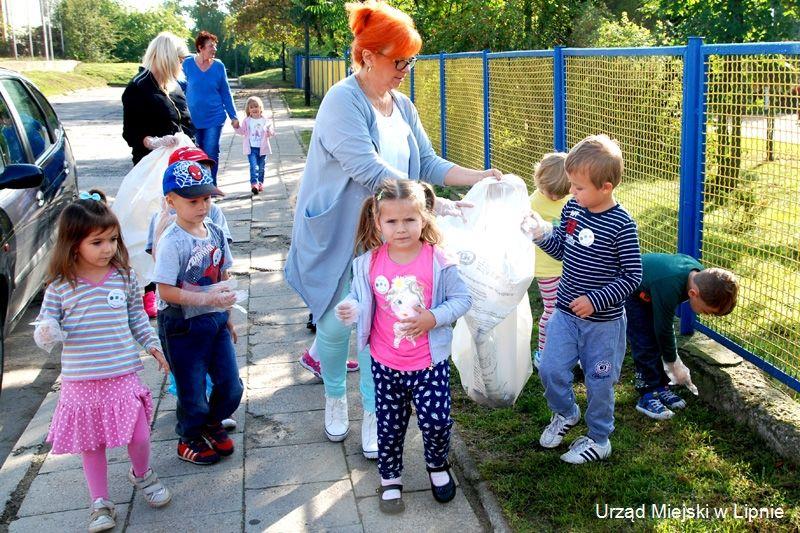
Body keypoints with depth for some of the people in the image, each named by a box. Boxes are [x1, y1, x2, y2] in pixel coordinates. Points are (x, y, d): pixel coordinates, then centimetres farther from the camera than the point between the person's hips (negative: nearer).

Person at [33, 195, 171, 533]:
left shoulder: (125, 276, -1)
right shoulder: (60, 286, -7)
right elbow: (45, 324, -2)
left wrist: (152, 344, 9)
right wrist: (46, 334, -24)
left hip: (123, 376, 1)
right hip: (81, 381, -1)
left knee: (139, 436, 2)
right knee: (91, 445, 11)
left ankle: (141, 474, 34)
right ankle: (100, 503, 28)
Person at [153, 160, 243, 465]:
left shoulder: (215, 233, 1)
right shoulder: (171, 242, -19)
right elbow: (166, 291, -21)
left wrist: (227, 317, 17)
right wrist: (206, 299, -27)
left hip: (215, 320, 6)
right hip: (183, 326, -6)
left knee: (231, 387, 10)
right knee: (192, 391, 9)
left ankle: (212, 424, 40)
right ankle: (189, 439, 36)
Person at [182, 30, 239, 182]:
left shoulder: (218, 66, -1)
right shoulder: (188, 64, -3)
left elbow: (226, 93, 5)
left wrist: (233, 116, 3)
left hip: (214, 118, 0)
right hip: (192, 118, 0)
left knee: (211, 154, 1)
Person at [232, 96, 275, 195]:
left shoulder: (265, 120, 1)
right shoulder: (247, 121, 3)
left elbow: (271, 133, 2)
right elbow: (242, 131, 9)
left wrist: (270, 131, -21)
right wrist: (236, 127, -9)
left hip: (262, 148, 1)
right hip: (251, 148, -1)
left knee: (261, 167, 10)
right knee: (254, 166, -13)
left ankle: (260, 183, 24)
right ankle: (254, 183, -18)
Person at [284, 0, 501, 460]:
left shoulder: (402, 106, 5)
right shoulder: (343, 102, -19)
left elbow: (427, 163, 8)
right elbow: (369, 170, -28)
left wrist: (478, 177, -7)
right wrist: (433, 203, -31)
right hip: (337, 240, -5)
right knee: (336, 326, 8)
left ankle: (373, 414, 22)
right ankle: (335, 399, 35)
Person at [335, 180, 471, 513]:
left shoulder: (438, 261, -13)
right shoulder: (369, 263, -7)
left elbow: (461, 298, -7)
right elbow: (359, 298, 4)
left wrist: (433, 318, -21)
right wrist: (351, 309, -19)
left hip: (429, 363, -2)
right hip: (385, 364, 2)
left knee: (436, 420, 2)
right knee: (390, 425, 14)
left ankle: (438, 465, 35)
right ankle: (390, 478, 37)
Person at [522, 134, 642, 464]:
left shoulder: (621, 225, -19)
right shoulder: (572, 209, -2)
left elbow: (632, 276, -16)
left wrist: (596, 300, -22)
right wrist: (542, 235, -8)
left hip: (603, 321, -5)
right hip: (565, 312, 5)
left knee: (598, 382, 9)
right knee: (550, 369, 4)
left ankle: (598, 440, 31)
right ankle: (565, 414, 35)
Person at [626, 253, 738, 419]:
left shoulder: (700, 274, -18)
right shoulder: (668, 289, -40)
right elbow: (663, 329, -26)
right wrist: (674, 364, -12)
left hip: (647, 292, 7)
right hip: (628, 294, -7)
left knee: (657, 340, 4)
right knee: (645, 344, -11)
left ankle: (660, 387, 14)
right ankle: (647, 396, -4)